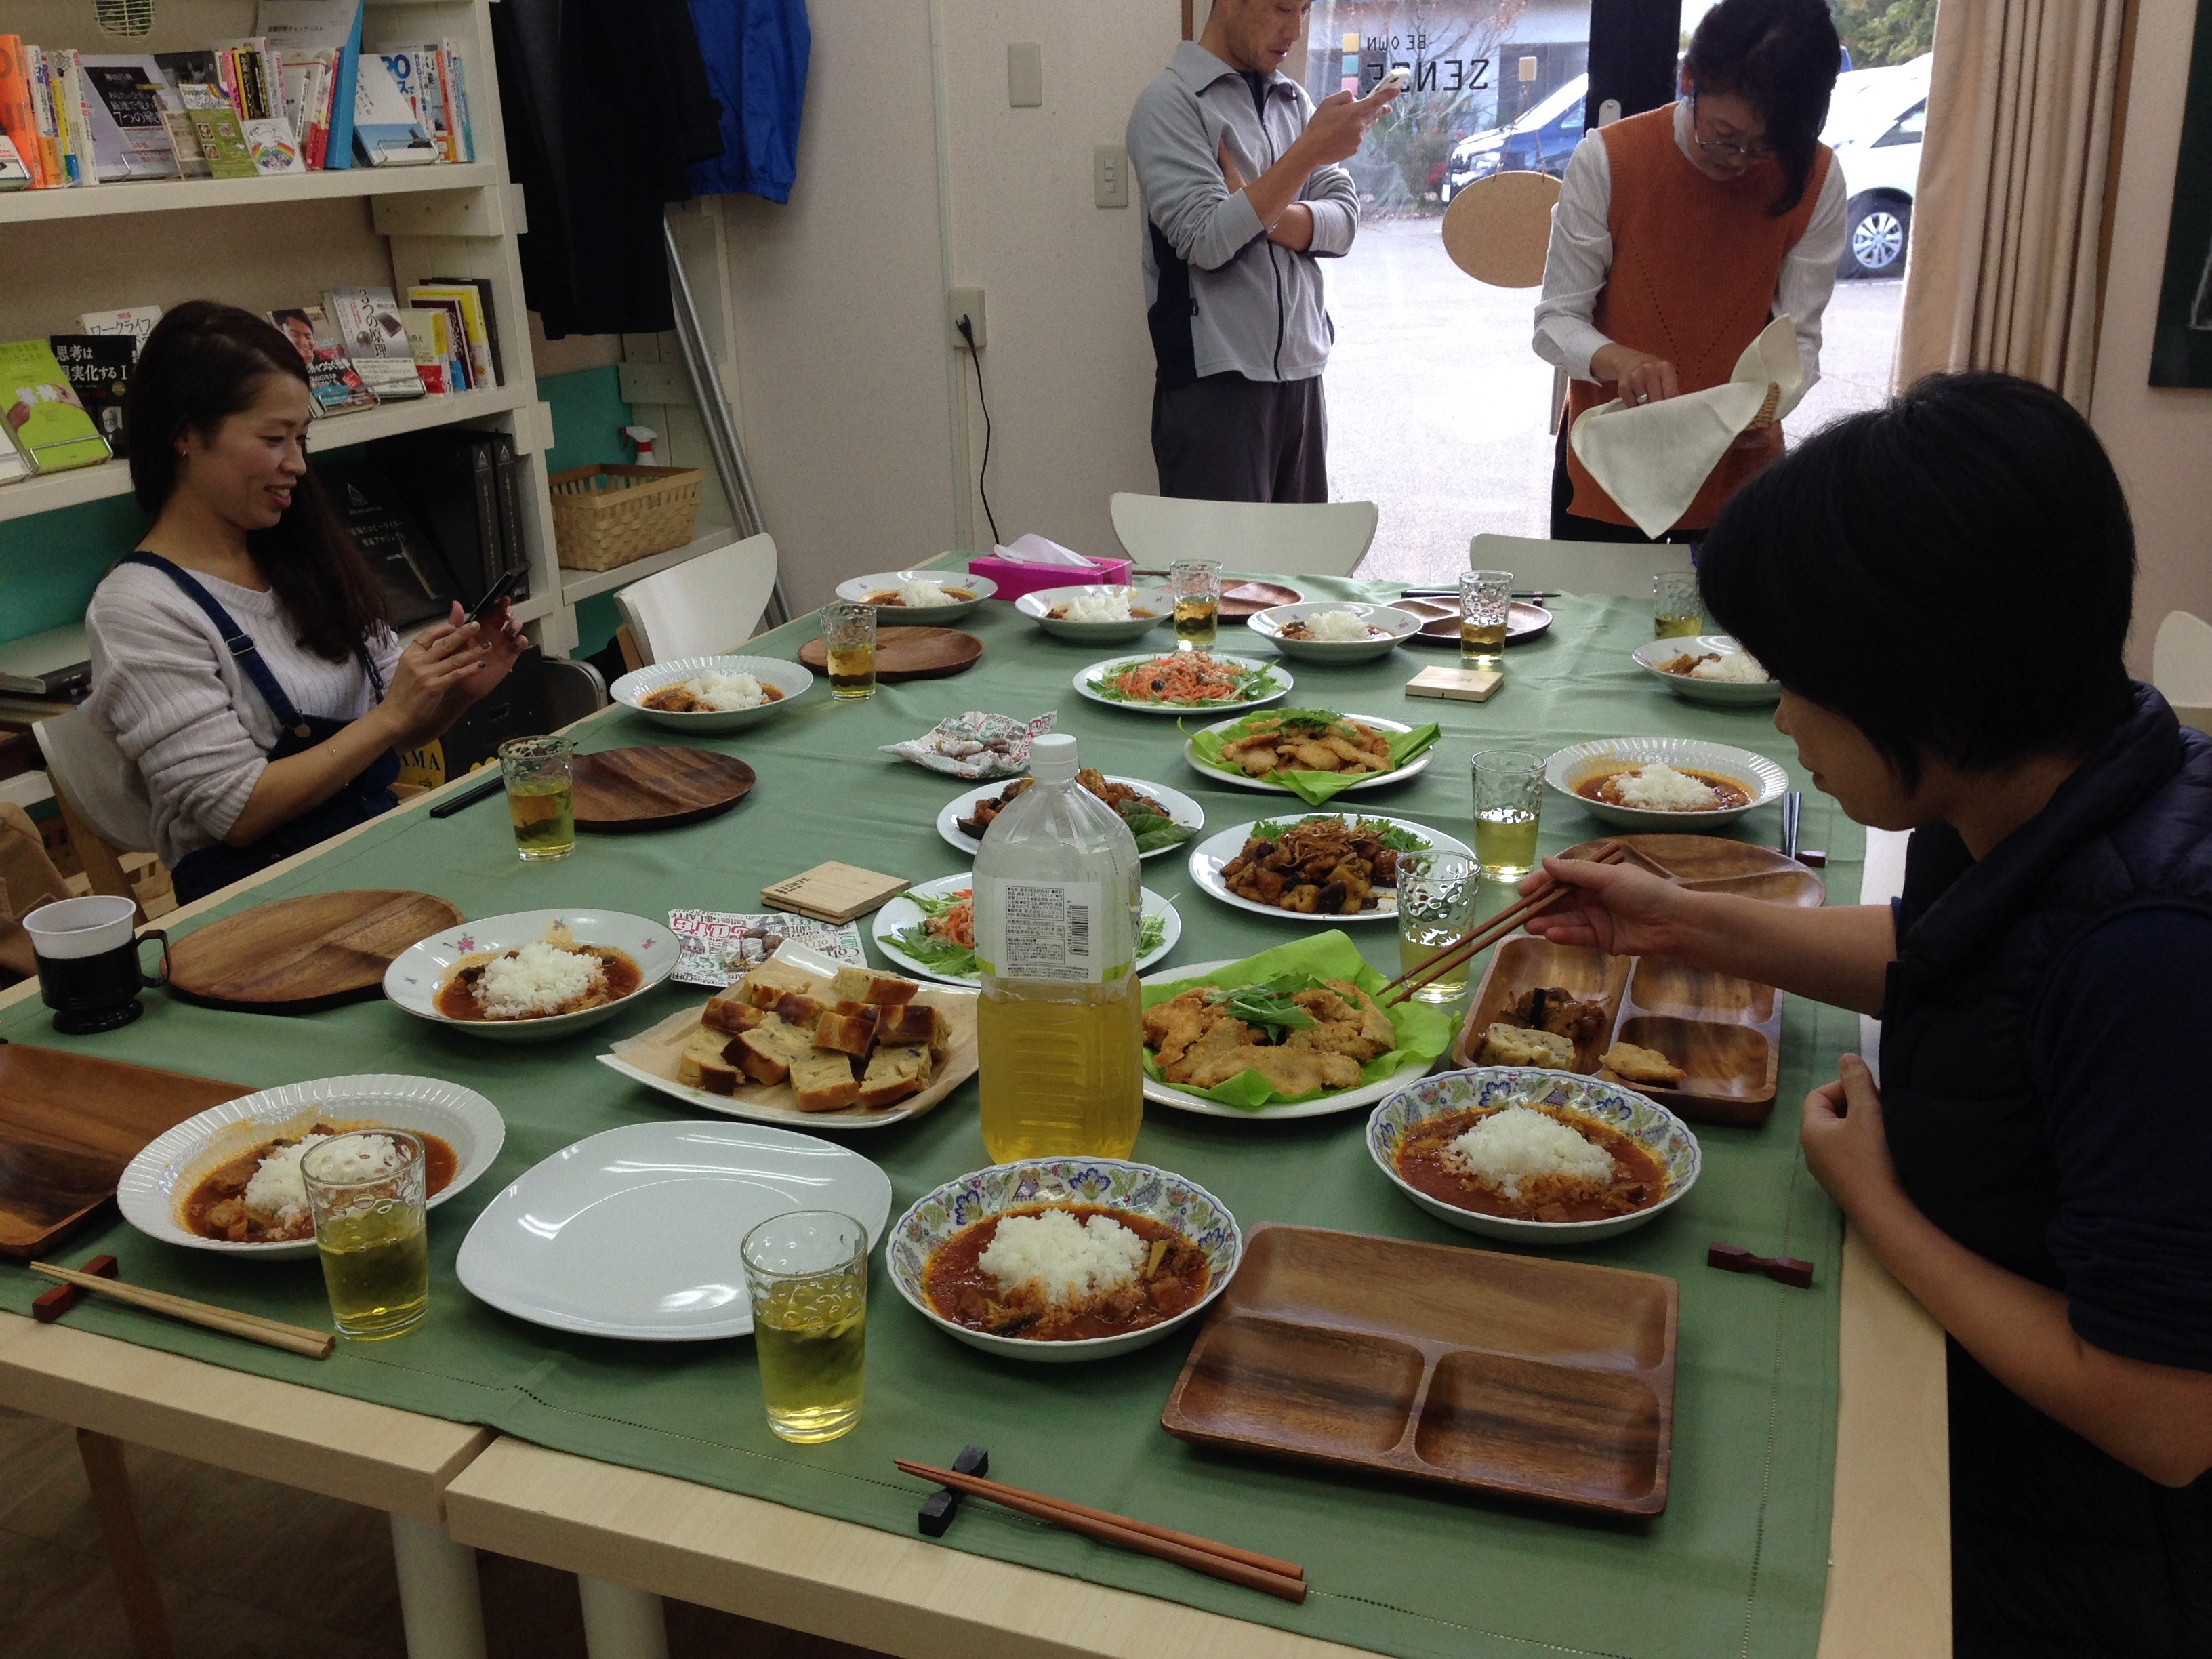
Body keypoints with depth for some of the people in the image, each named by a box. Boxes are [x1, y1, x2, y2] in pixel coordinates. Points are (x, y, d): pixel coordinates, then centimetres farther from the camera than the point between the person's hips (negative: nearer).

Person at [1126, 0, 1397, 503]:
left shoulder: (1295, 101, 13)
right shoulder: (1170, 102, -6)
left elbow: (1344, 219, 5)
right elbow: (1205, 240, -16)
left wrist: (1258, 212, -13)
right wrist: (1311, 151, -18)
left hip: (1301, 375, 6)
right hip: (1215, 383, -6)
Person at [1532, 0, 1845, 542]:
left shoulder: (1814, 181, -11)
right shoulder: (1607, 160, -16)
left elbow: (1798, 338, -7)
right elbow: (1556, 320, -13)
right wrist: (1616, 359, -35)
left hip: (1737, 475, 1)